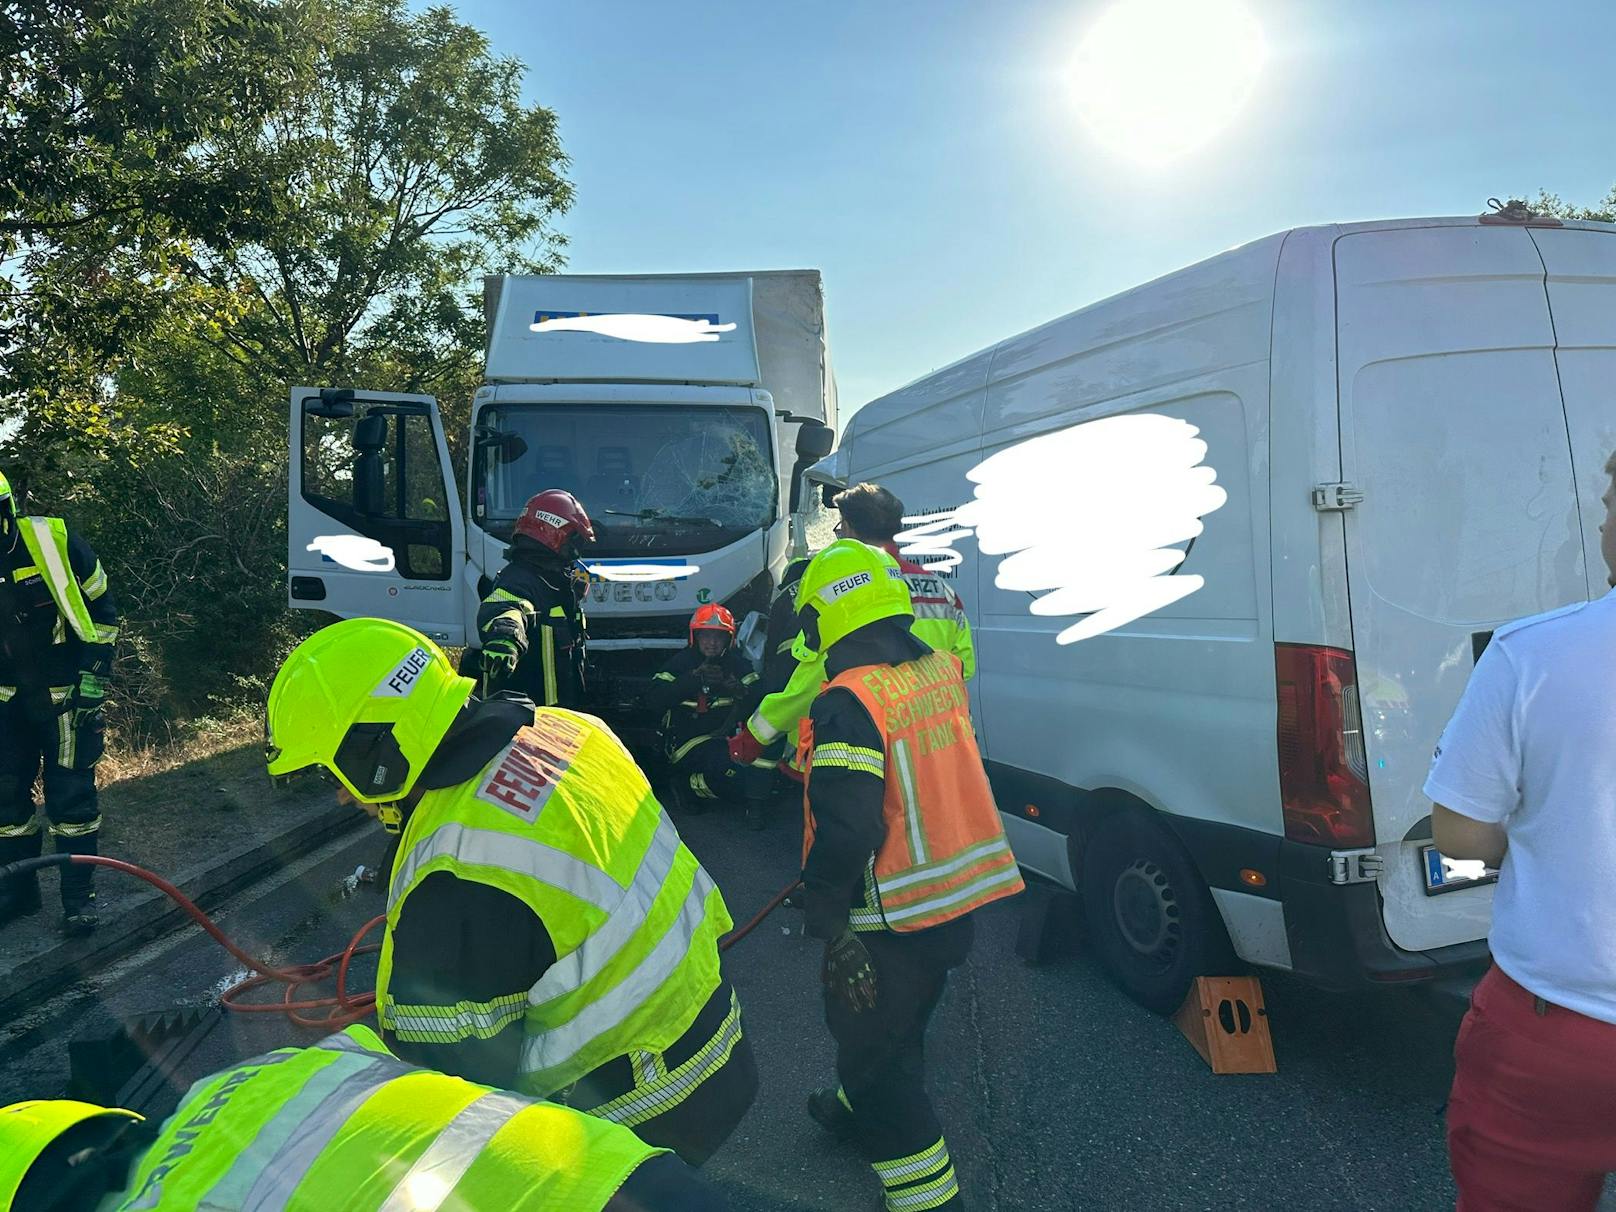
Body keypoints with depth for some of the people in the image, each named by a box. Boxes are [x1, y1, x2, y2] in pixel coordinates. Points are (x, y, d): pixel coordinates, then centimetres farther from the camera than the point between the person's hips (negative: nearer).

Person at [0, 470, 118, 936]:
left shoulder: (54, 542, -14)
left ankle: (79, 896, 10)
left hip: (66, 694, -4)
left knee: (70, 797, -1)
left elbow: (101, 609, -6)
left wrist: (94, 675, -9)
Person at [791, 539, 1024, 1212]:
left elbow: (846, 826, -26)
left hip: (895, 916, -9)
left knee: (873, 1043, 8)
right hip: (962, 898, 9)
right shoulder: (942, 669, 2)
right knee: (899, 1023, 29)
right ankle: (862, 1109, 54)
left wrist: (822, 905, -15)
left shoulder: (849, 702, -23)